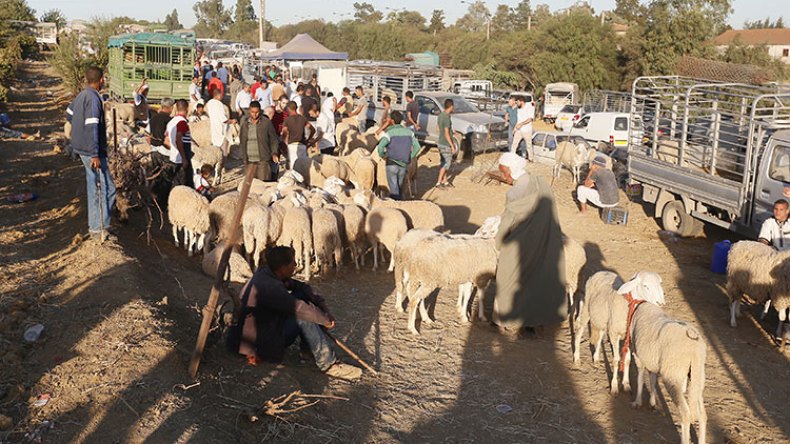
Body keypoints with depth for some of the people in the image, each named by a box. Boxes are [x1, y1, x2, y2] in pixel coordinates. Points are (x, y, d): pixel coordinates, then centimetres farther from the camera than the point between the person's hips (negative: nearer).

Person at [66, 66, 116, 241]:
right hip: (91, 150, -10)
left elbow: (69, 114, 25)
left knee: (95, 187, 18)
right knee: (106, 189, -5)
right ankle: (99, 229, -2)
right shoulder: (93, 98, -19)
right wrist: (95, 155, -26)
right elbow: (91, 128, -25)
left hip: (81, 147, 10)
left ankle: (94, 226, 26)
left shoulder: (81, 95, 10)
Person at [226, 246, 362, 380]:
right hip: (260, 344, -10)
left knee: (302, 294, 3)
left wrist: (323, 307, -8)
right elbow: (299, 309, -30)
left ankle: (308, 347, 7)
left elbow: (301, 286, 3)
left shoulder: (266, 273, -1)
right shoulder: (268, 287, -30)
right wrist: (326, 320, -15)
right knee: (304, 317, -25)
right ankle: (328, 365, -18)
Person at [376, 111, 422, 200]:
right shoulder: (408, 132, 1)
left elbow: (380, 147, -25)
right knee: (399, 185, 20)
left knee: (393, 187, 1)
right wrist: (410, 158, 9)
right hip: (403, 165, 4)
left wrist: (382, 156, -6)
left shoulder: (389, 132, -12)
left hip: (391, 163, -4)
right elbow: (417, 147, 1)